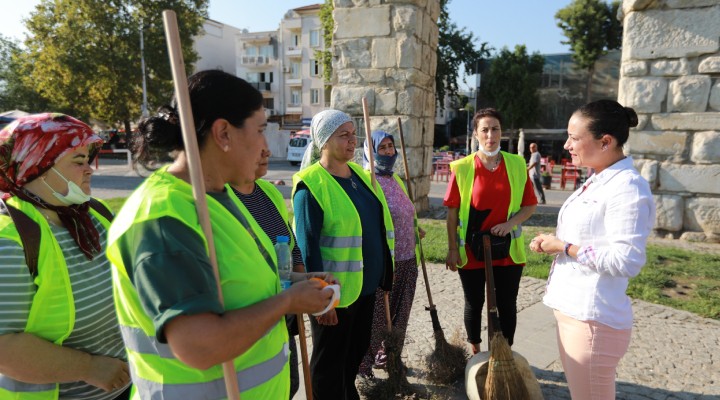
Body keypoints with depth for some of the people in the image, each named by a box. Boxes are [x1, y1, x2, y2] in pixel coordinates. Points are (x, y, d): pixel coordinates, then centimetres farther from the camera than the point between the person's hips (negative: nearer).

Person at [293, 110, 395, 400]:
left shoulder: (359, 173, 7)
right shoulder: (311, 185, -17)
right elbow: (307, 246, -19)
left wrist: (382, 274, 17)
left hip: (366, 283, 8)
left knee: (357, 350, 24)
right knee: (329, 359, 11)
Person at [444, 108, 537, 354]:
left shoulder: (517, 165, -1)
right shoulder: (462, 168, -7)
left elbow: (530, 205, 4)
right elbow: (452, 212, -5)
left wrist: (510, 223, -14)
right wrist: (452, 249, -6)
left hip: (507, 248, 2)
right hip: (472, 249, -1)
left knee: (507, 304, 13)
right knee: (474, 303, 14)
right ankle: (475, 353, 35)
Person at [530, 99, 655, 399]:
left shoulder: (627, 188, -19)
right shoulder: (597, 182, 11)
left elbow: (625, 260, -25)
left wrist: (563, 247, -17)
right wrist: (553, 241, 4)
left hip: (593, 318, -9)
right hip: (572, 310, 9)